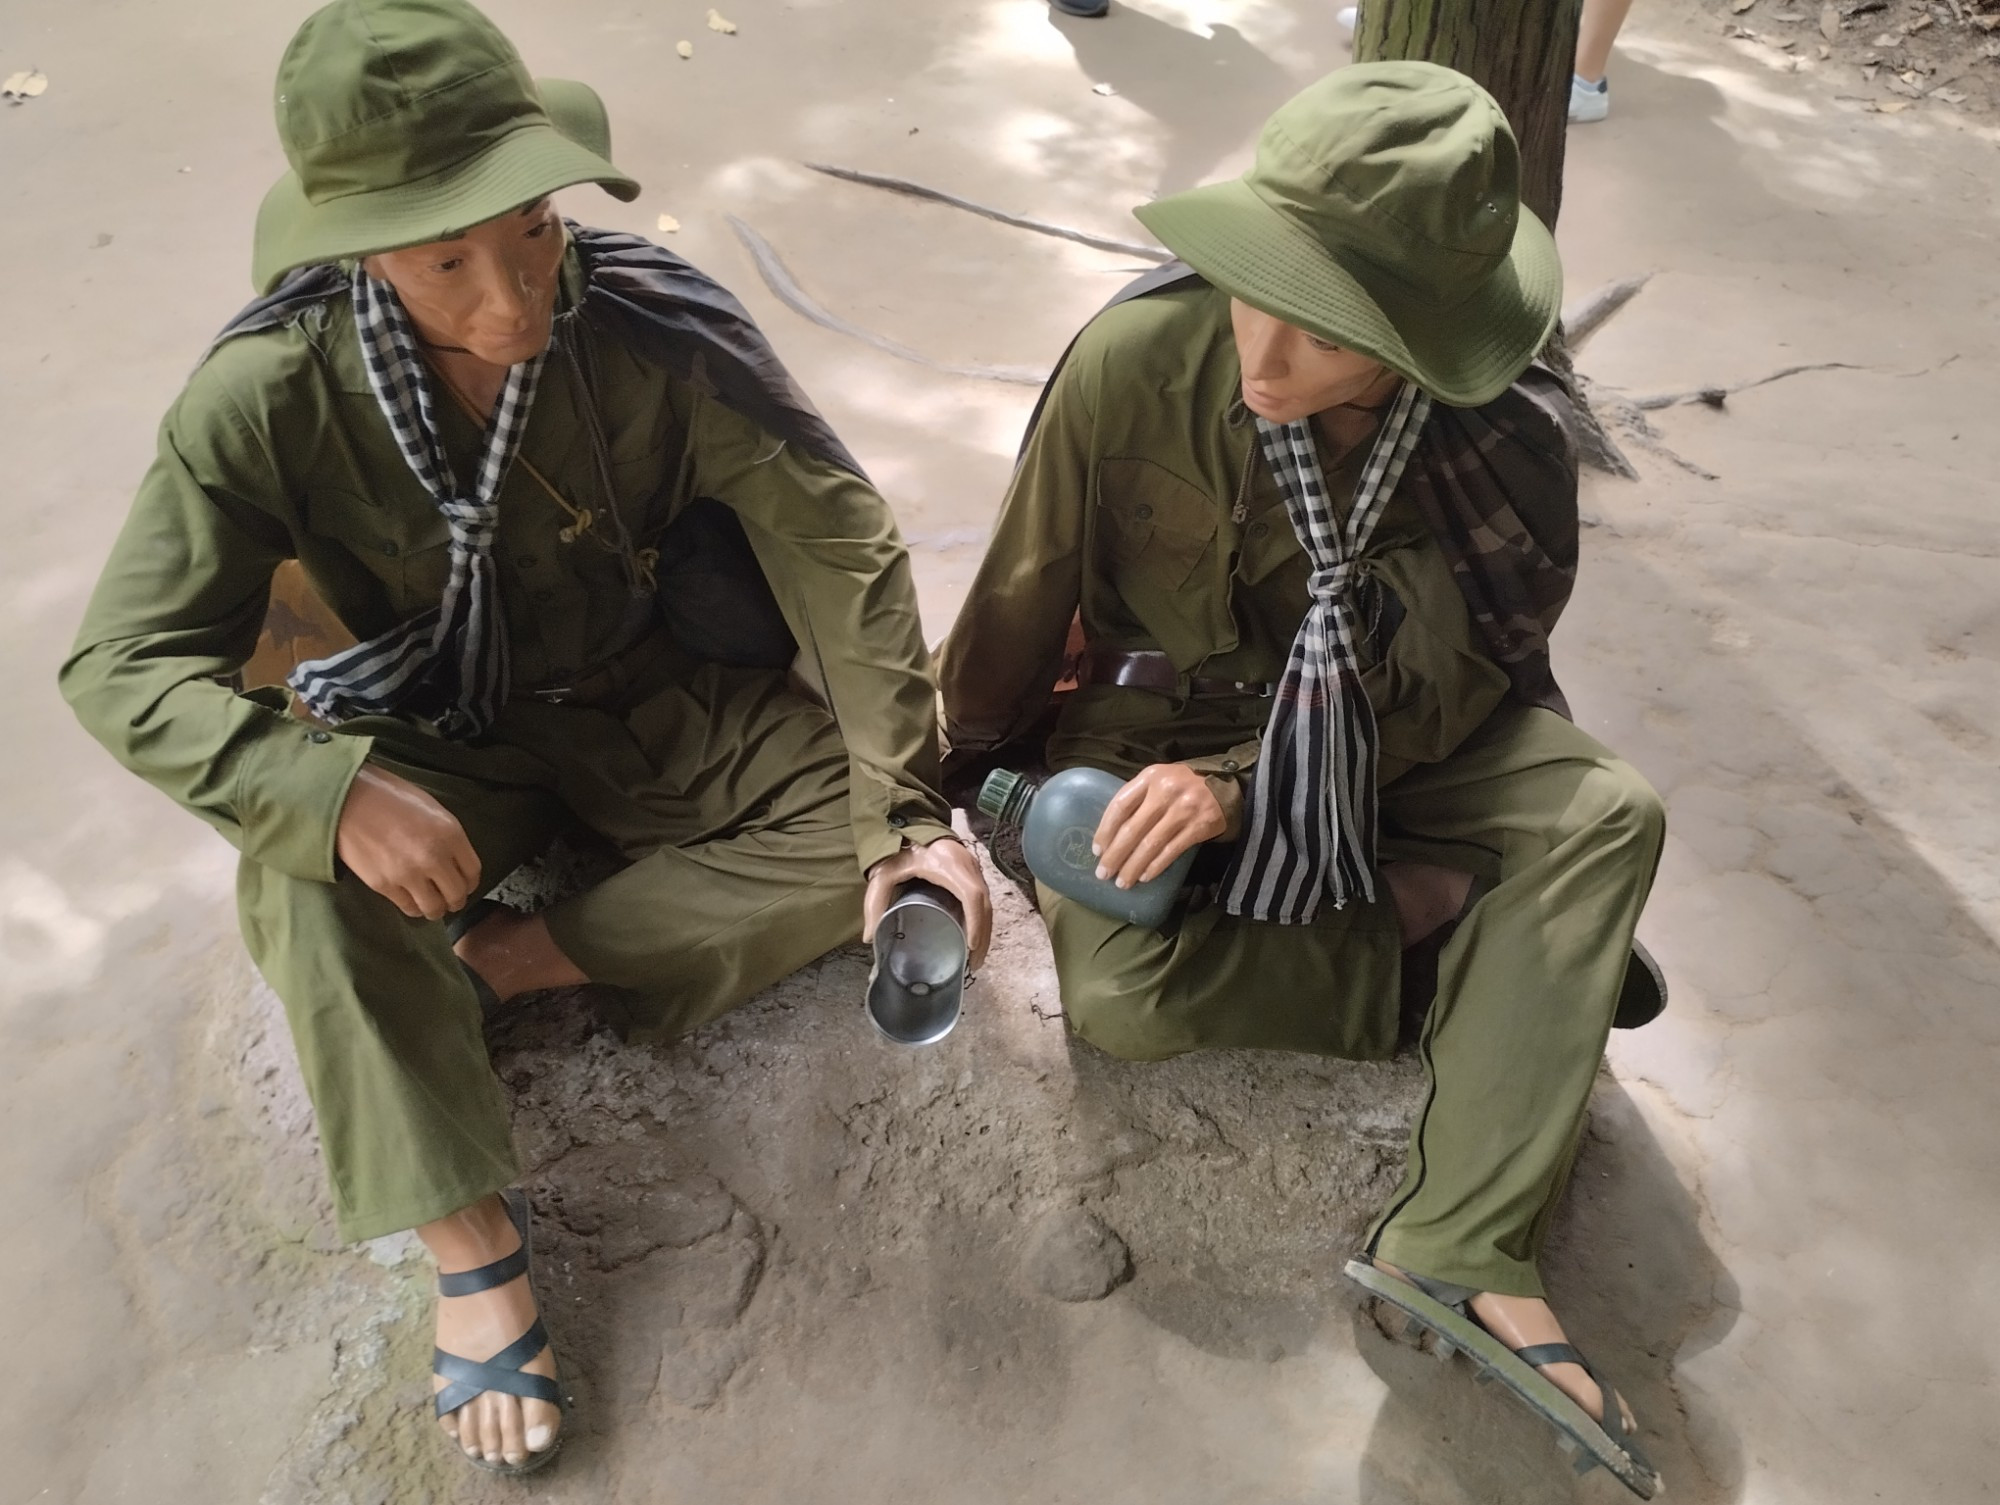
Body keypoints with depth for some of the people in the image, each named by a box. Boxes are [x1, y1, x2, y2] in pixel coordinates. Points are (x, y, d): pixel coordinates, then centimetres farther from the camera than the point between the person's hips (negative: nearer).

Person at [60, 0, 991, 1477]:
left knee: (866, 818, -19)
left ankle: (513, 962, -16)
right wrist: (333, 787, -37)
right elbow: (126, 661, -19)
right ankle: (475, 1244, -20)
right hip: (433, 736, 0)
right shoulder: (269, 396, -22)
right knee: (298, 876, -30)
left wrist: (912, 814, -28)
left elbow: (846, 555, -21)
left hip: (653, 703, 1)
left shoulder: (666, 336, -24)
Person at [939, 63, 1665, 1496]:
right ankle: (1475, 945, -5)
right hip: (1160, 706, -1)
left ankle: (1465, 1248, -26)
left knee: (1607, 814, -23)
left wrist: (1244, 784, -30)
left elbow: (1440, 687, -15)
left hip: (1385, 731, 2)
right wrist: (959, 789, 0)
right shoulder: (1135, 358, -25)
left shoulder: (1508, 437, -22)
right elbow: (1022, 599, -11)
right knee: (1122, 995, -27)